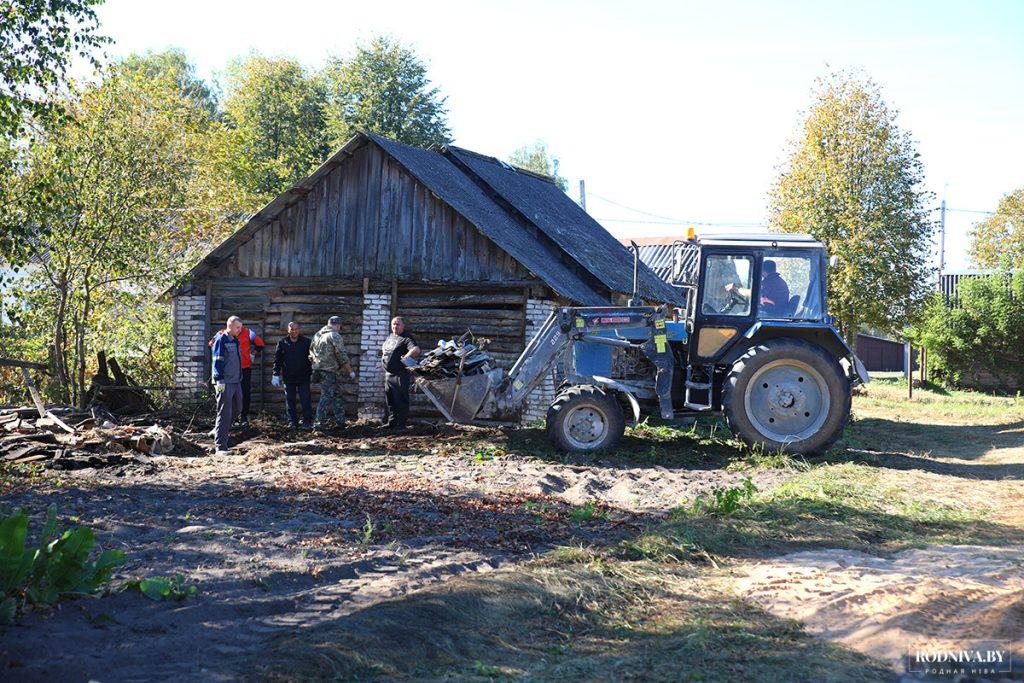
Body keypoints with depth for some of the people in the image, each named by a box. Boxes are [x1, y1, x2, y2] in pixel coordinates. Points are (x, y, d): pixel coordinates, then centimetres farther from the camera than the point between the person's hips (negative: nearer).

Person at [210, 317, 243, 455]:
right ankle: (221, 447, -8)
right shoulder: (221, 340, -11)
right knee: (225, 413, -9)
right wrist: (220, 380, -22)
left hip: (236, 381, 9)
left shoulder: (235, 341, 16)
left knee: (237, 408, 19)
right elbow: (217, 361, -17)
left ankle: (218, 431, 36)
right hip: (225, 383, -9)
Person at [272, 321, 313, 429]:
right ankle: (293, 422, 14)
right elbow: (277, 360, 8)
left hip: (303, 376, -2)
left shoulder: (306, 342, 0)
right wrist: (276, 375, 3)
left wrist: (312, 372, 2)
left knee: (305, 400, -3)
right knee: (290, 400, 6)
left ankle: (307, 421, 5)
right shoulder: (282, 343, 4)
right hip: (288, 377, 2)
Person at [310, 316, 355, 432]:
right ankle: (319, 423, -8)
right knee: (326, 396, -6)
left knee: (337, 394, 16)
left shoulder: (317, 335, 16)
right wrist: (350, 371, -6)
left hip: (318, 369, 9)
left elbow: (311, 353, 20)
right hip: (329, 371, -9)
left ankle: (340, 422, 20)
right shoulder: (335, 336, -10)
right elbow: (342, 356, -12)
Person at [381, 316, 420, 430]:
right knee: (389, 399, 14)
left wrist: (404, 358, -21)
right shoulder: (390, 337, 17)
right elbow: (383, 347, 38)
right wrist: (384, 355, 19)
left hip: (400, 374, -9)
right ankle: (390, 422, 23)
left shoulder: (406, 338, -10)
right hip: (388, 373, 9)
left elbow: (416, 350, -27)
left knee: (401, 400, -4)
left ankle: (401, 424, 1)